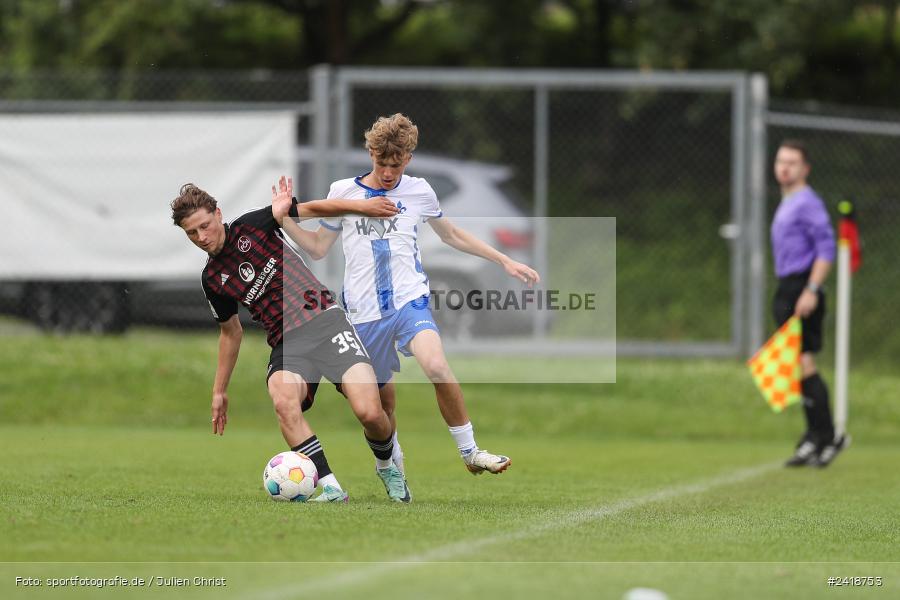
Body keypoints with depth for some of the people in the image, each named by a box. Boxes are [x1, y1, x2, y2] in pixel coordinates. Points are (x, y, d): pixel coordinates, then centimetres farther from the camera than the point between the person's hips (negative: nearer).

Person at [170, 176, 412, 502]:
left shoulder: (250, 226, 1)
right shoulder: (212, 280, 12)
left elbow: (310, 209, -5)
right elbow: (231, 331, 25)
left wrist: (360, 206, -20)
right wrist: (219, 391, 27)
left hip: (325, 319, -2)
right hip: (287, 342, 3)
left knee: (369, 412, -20)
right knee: (283, 400, -34)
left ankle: (387, 465, 14)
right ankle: (330, 487, -32)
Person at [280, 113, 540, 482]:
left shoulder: (419, 192, 6)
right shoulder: (343, 192, 3)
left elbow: (452, 235, 22)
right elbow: (318, 248, 12)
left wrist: (505, 261, 21)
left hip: (409, 301, -1)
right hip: (364, 310, 1)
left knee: (436, 366, -28)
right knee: (382, 393, 7)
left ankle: (470, 451, -15)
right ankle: (393, 461, 36)